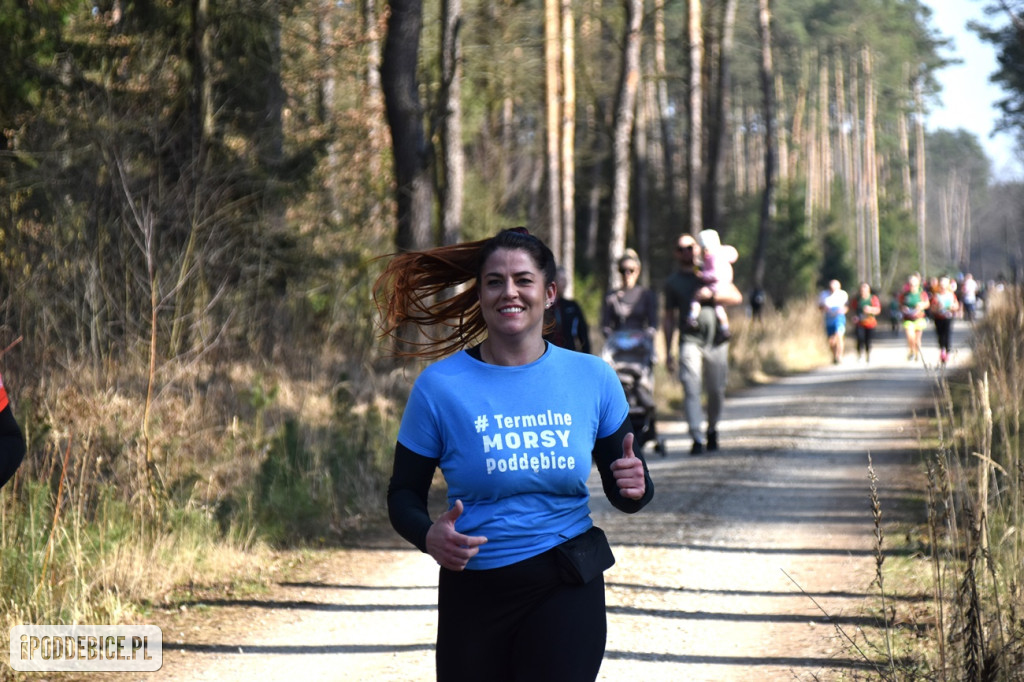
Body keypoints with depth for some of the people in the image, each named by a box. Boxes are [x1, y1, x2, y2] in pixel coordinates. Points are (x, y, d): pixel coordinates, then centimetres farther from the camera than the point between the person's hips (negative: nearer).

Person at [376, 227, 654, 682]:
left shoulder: (593, 378, 2)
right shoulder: (440, 386, -4)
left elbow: (623, 491, 11)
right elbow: (404, 494, 1)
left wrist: (635, 486, -13)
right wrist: (429, 535, -20)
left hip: (567, 593, 0)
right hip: (473, 596, 0)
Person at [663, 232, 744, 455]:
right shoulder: (673, 282, 11)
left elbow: (737, 297, 4)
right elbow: (669, 319, 14)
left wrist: (712, 294, -13)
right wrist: (668, 351, 9)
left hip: (716, 340, 1)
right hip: (690, 341, -1)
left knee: (716, 390, 5)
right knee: (691, 389, -16)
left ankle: (712, 430, 29)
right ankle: (698, 439, -20)